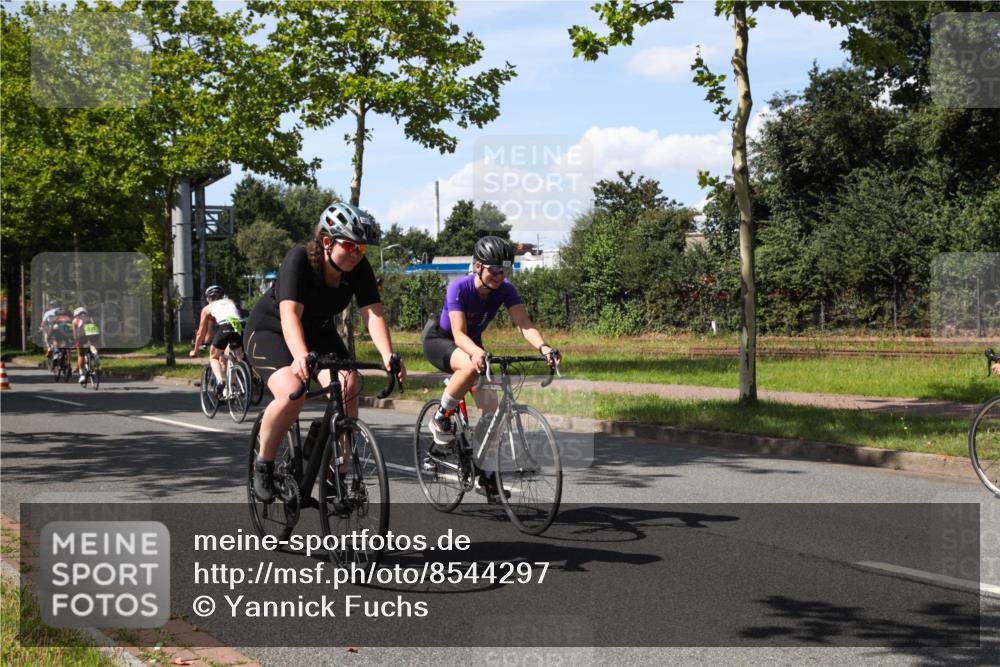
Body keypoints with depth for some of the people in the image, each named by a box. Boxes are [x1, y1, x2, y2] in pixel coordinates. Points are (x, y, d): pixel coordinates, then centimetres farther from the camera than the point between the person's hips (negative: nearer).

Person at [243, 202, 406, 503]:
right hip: (270, 331, -5)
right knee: (292, 394, -31)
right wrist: (300, 356, -60)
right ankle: (263, 464, -6)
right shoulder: (299, 260, -30)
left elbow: (373, 313, -26)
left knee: (348, 388, -21)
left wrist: (388, 356, -43)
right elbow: (290, 314, -42)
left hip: (320, 333, 5)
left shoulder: (359, 268, -17)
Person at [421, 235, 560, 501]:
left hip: (471, 343, 5)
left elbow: (525, 324, -29)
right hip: (439, 340, -5)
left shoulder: (505, 290, -18)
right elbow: (459, 333, -37)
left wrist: (543, 346, -49)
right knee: (471, 366, -39)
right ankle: (441, 420, -16)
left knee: (491, 407, -9)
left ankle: (486, 476, 4)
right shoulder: (459, 288, -30)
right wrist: (475, 352, -58)